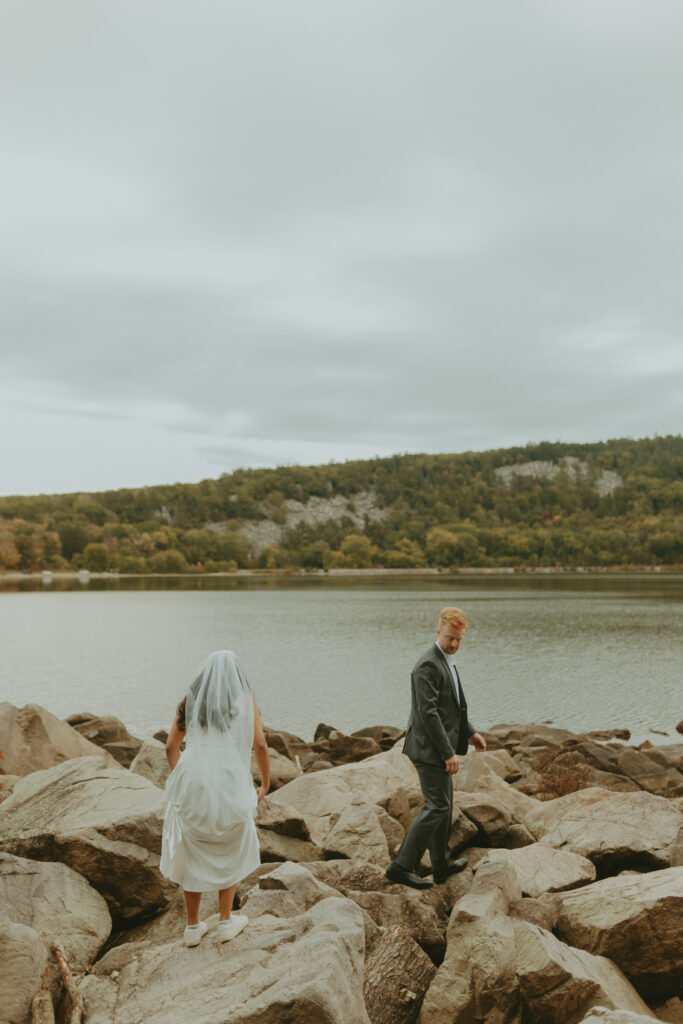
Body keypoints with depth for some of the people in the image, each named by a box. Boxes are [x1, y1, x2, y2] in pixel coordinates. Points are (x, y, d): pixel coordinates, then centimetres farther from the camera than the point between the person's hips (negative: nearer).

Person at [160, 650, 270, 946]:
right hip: (230, 785, -2)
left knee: (192, 855, 19)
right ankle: (226, 921, 24)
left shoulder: (191, 700, 9)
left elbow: (171, 747, 8)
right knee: (231, 853, 21)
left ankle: (193, 926, 25)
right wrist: (265, 785, 7)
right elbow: (260, 746, -5)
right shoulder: (244, 700, 1)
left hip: (192, 784, 2)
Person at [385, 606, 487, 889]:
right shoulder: (428, 665, -20)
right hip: (430, 748, -10)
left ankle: (442, 864, 30)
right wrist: (448, 753, -23)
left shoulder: (446, 662, 13)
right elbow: (428, 713, -24)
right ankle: (401, 866, 0)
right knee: (437, 806, -6)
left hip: (440, 747, 10)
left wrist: (470, 732, 18)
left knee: (443, 805, 18)